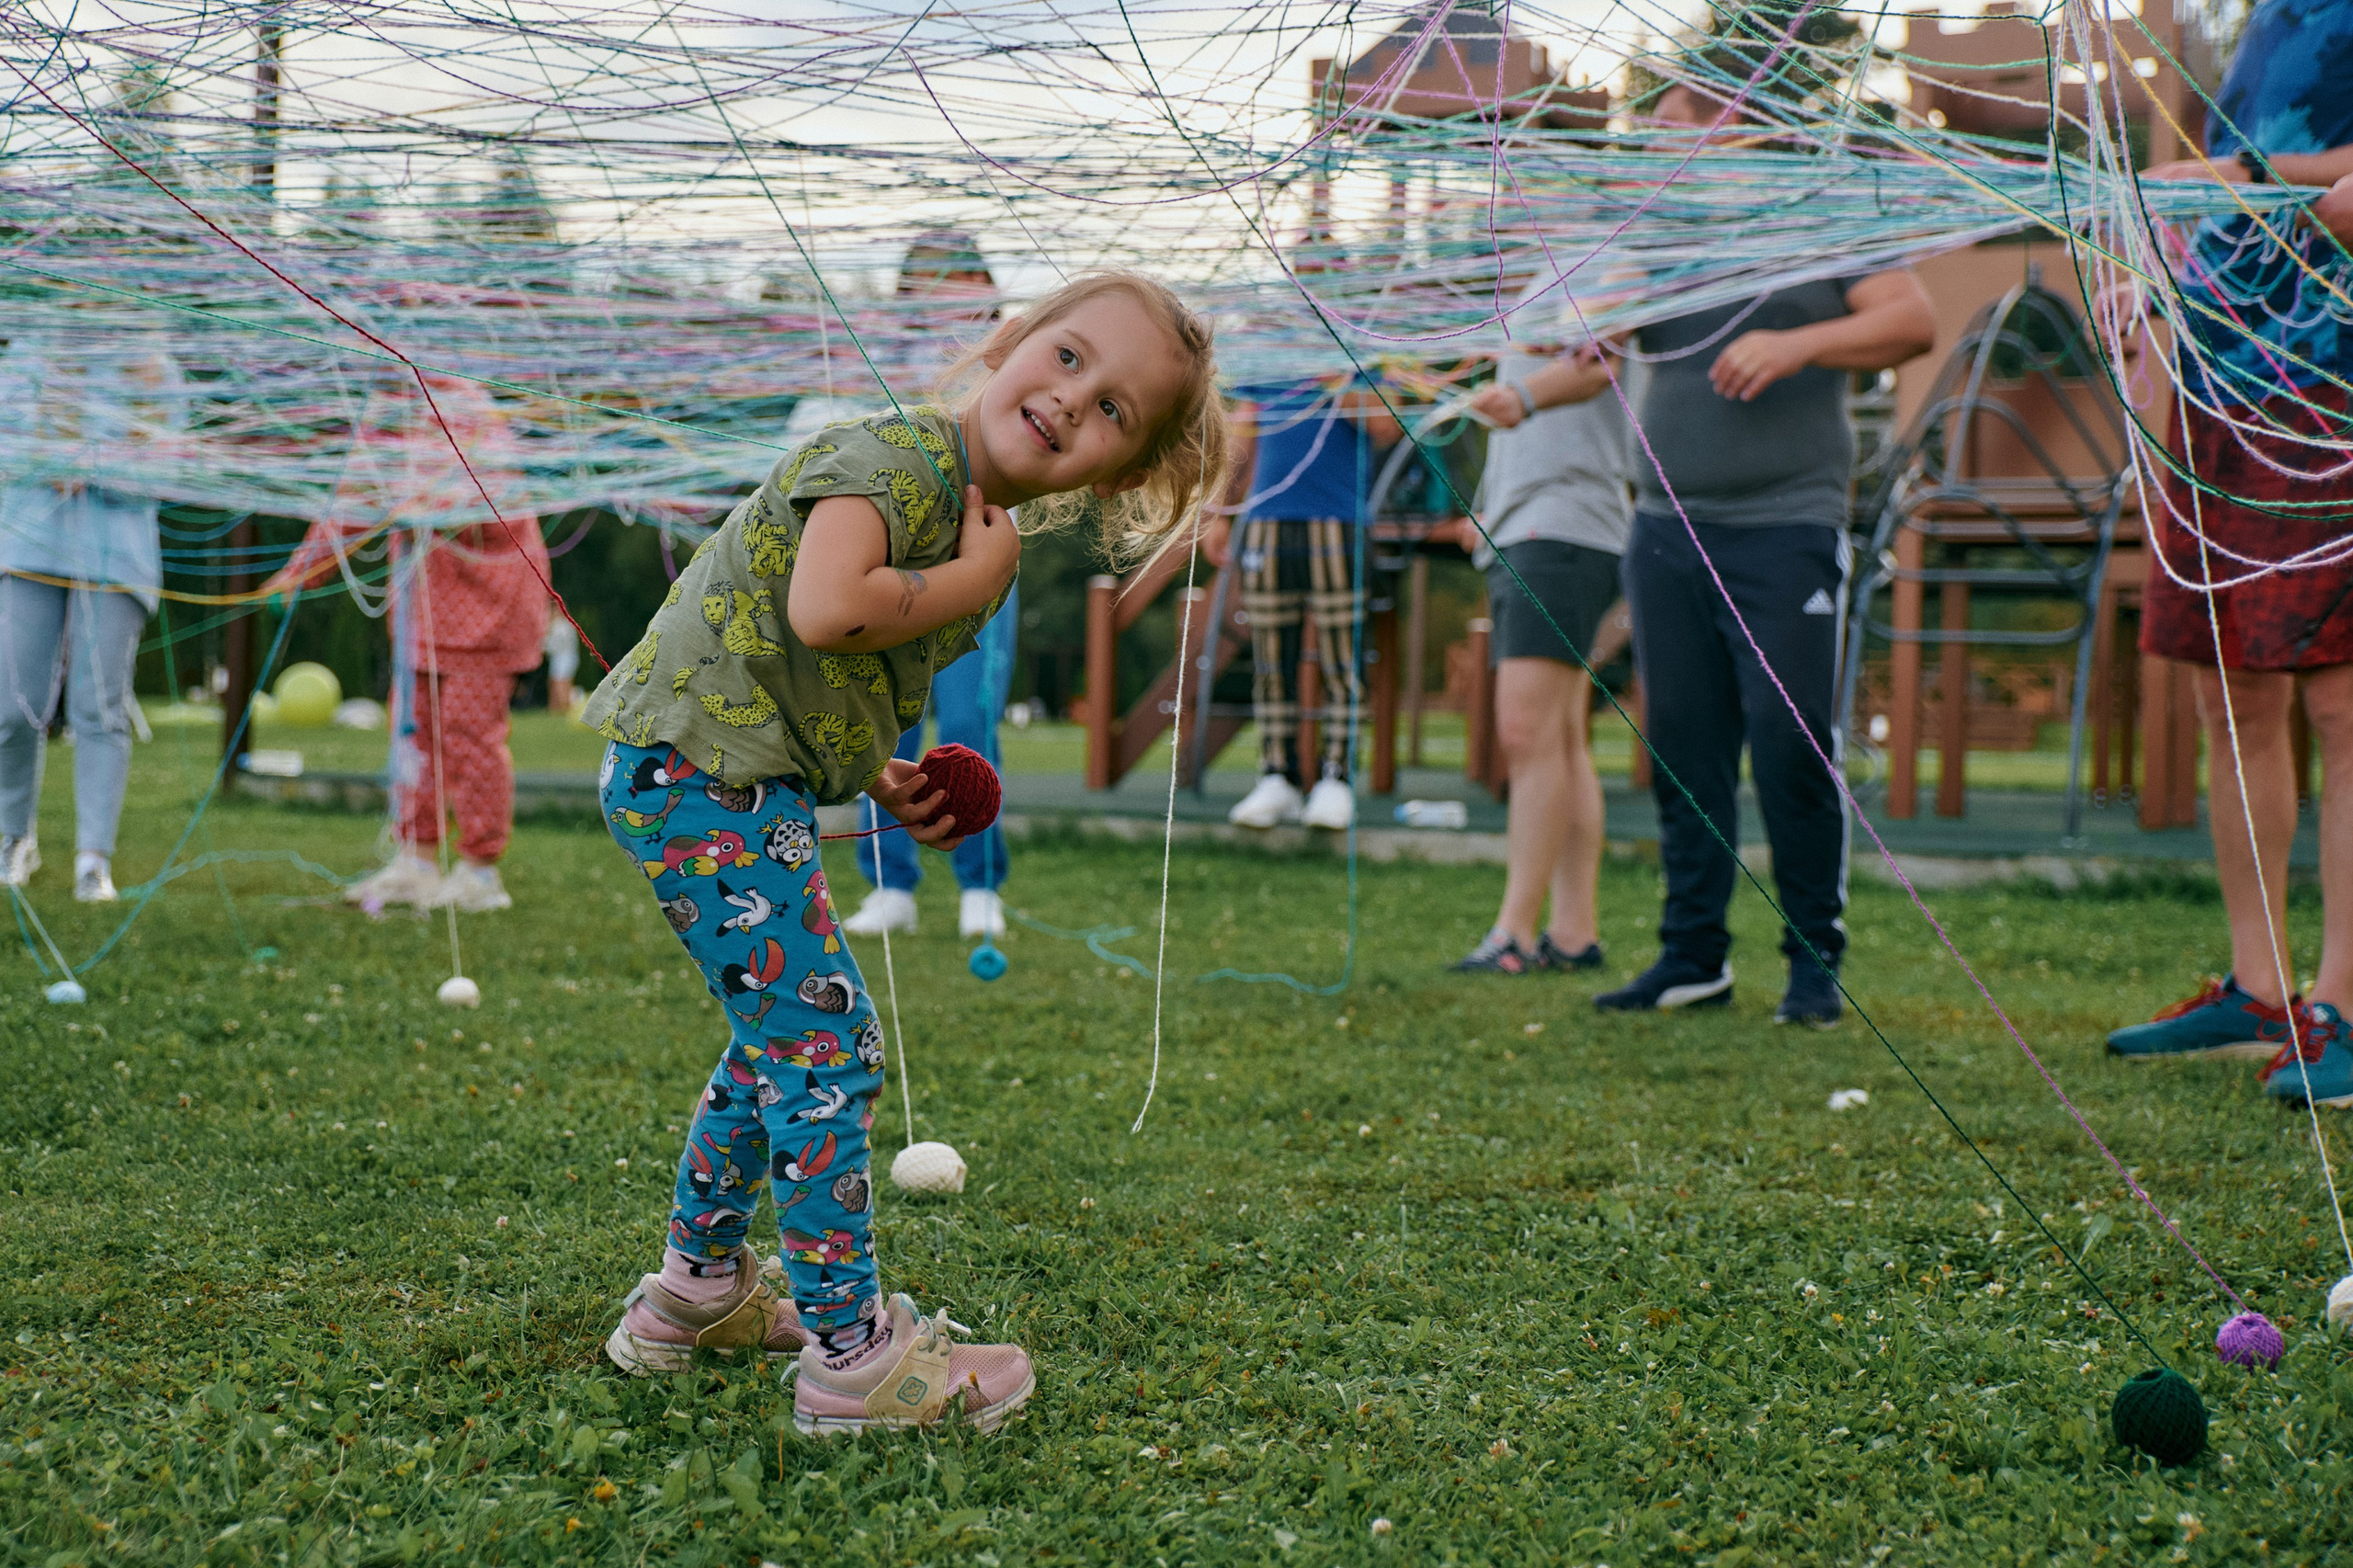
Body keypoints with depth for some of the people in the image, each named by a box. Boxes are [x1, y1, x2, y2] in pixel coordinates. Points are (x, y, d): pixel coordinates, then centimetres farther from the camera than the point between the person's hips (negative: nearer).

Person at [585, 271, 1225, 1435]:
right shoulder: (898, 458, -18)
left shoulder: (987, 520, 12)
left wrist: (882, 782, 9)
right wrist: (974, 581, -19)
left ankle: (696, 1290, 40)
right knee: (826, 1049, -8)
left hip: (746, 781, 11)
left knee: (779, 1040, 23)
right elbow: (825, 610, -35)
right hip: (697, 775, -11)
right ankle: (852, 1359, -1)